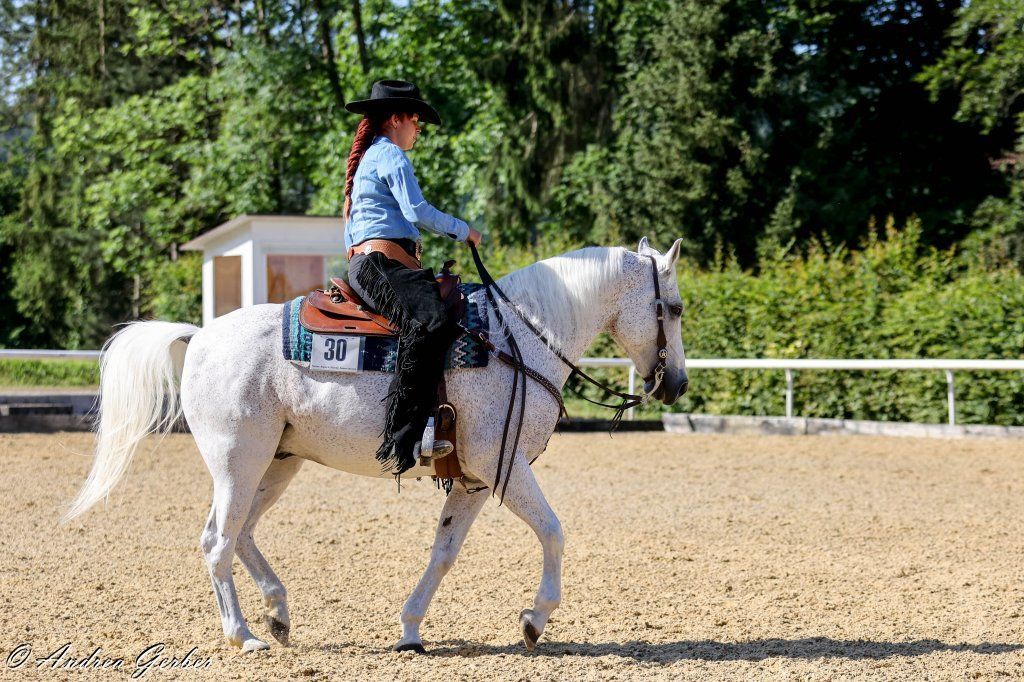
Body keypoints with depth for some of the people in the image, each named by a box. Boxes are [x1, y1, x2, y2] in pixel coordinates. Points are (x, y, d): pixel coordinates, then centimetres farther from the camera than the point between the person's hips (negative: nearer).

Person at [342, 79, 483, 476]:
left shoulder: (368, 158, 29)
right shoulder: (391, 155, -2)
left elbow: (348, 228, 32)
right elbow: (418, 211, -11)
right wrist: (463, 231, 2)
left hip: (362, 261, 11)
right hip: (383, 261, -11)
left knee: (455, 315, 16)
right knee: (428, 325, -34)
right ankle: (400, 441, -46)